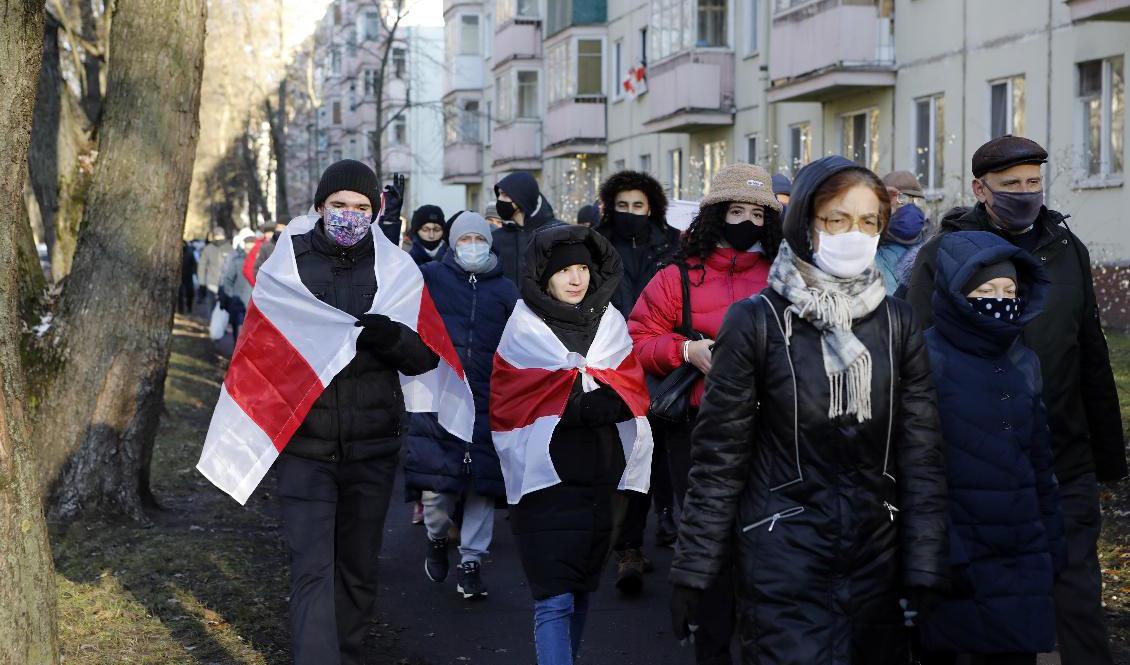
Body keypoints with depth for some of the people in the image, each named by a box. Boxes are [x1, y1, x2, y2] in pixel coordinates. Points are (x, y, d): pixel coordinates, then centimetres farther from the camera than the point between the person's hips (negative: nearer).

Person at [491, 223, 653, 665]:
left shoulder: (610, 321, 10)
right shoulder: (524, 327, -1)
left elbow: (630, 394, 0)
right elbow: (515, 403, -10)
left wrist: (576, 399, -14)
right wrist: (597, 400, -11)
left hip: (599, 478, 4)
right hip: (545, 477, -4)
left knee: (581, 592, 13)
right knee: (554, 600, -9)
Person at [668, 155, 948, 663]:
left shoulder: (897, 323, 3)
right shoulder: (757, 321, -7)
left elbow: (922, 454, 2)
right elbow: (718, 458, -5)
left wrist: (924, 566, -2)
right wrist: (692, 572, -6)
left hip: (878, 559, 4)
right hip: (783, 561, -3)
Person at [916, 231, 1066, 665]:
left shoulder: (1023, 364, 10)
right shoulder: (927, 358, -9)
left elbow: (1040, 463, 17)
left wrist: (1052, 545, 16)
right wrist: (943, 553, -17)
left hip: (1020, 562, 5)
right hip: (953, 558, -5)